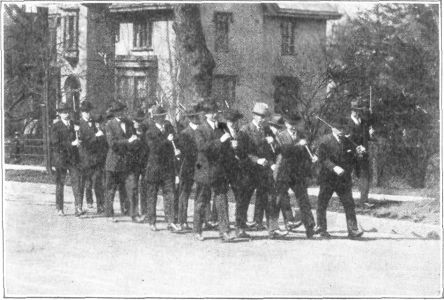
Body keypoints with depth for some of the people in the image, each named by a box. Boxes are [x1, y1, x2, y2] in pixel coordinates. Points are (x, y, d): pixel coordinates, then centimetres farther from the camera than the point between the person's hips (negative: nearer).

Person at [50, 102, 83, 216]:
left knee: (76, 182, -9)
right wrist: (71, 144, -14)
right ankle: (59, 209, 16)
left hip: (73, 158, 2)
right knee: (60, 184, 6)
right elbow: (55, 144, -10)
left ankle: (78, 208, -15)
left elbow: (78, 140, 16)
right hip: (60, 158, -2)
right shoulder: (56, 126, -2)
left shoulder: (74, 125, 10)